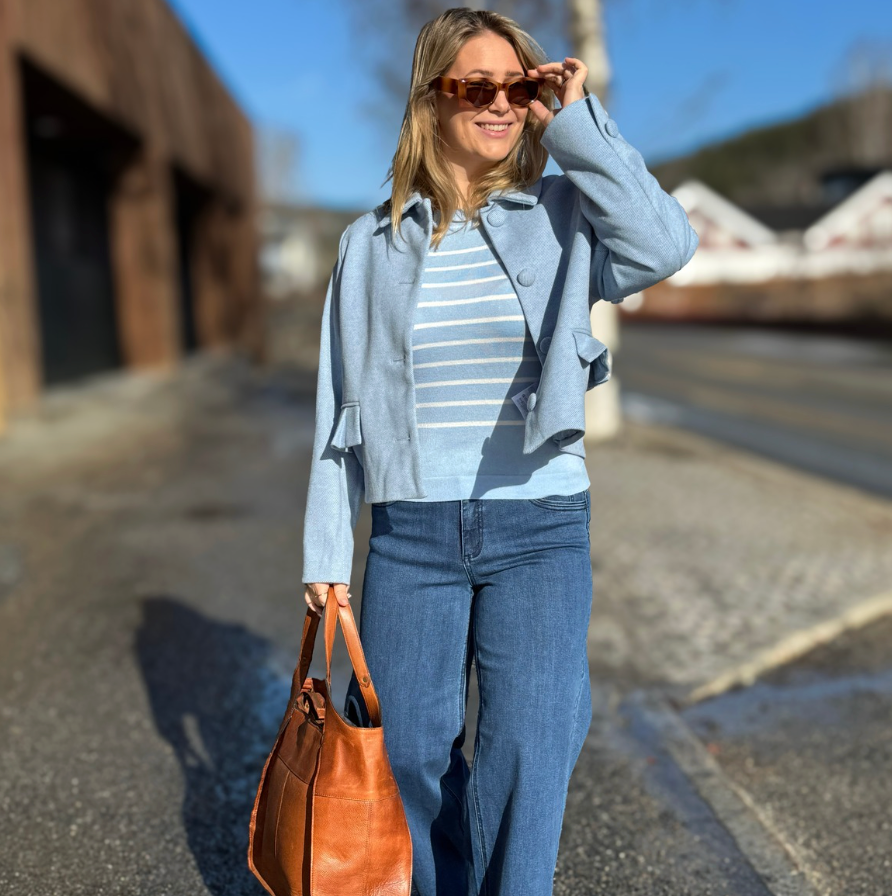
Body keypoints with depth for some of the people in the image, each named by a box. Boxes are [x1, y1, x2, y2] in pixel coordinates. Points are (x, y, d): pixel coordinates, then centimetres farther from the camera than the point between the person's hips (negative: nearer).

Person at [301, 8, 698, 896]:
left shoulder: (561, 215, 4)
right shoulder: (372, 242, 6)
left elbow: (664, 244, -17)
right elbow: (340, 405, 7)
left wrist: (576, 123, -8)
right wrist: (325, 551, 5)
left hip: (542, 528, -1)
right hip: (410, 532, 2)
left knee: (529, 748, -6)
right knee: (408, 750, 10)